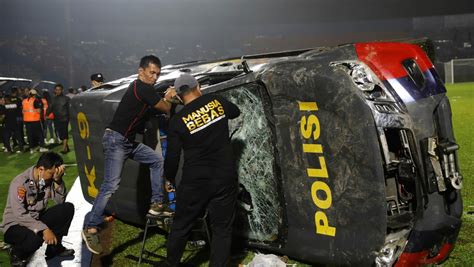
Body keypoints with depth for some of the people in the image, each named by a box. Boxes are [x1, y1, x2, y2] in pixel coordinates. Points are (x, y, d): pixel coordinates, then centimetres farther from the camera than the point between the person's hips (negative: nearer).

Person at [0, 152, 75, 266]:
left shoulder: (48, 178, -7)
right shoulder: (19, 183, -25)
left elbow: (60, 201, -10)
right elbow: (20, 215, -30)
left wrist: (58, 180, -25)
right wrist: (44, 229, -37)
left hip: (37, 219, 6)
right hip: (15, 225, -6)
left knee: (68, 208, -13)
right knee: (34, 238, -38)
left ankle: (54, 247, 3)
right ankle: (17, 254, -1)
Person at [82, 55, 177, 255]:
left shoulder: (141, 88, 14)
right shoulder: (143, 88, -16)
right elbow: (166, 109, -10)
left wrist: (166, 98, 6)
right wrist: (169, 100, 11)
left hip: (129, 141, 10)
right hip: (116, 140, -10)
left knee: (157, 160, 14)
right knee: (111, 186, -14)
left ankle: (156, 204, 18)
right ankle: (91, 229, -9)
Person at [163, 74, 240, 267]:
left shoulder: (177, 121, -6)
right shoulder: (216, 101, -2)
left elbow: (172, 157, -1)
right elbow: (235, 112, 20)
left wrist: (169, 179, 16)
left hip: (194, 181, -1)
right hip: (225, 178, 1)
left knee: (181, 226, 17)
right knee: (222, 229, 9)